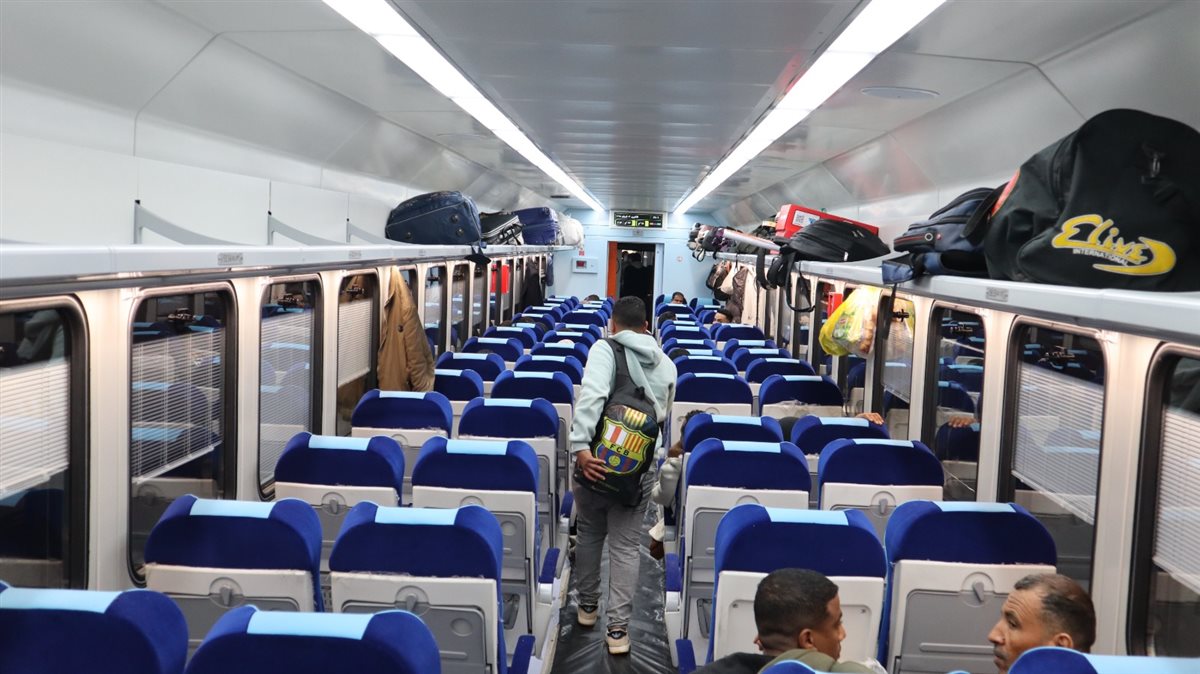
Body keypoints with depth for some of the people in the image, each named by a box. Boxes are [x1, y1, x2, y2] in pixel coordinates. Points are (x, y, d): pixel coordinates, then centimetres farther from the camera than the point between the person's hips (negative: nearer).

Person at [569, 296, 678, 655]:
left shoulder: (605, 349, -6)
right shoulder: (667, 365, 6)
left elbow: (591, 395, -22)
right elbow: (662, 417, 11)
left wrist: (581, 446, -25)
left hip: (598, 459, -1)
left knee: (589, 534, 20)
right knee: (626, 546, 8)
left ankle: (587, 605, 35)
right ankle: (618, 628, 7)